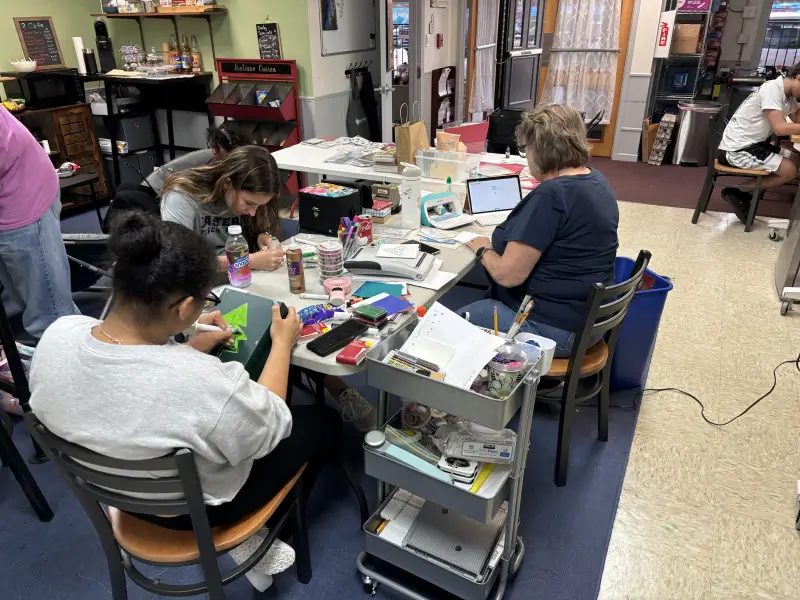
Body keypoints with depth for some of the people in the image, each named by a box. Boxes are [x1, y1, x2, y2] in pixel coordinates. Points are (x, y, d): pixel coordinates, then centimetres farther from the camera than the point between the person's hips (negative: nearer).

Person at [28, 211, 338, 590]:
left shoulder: (57, 336, -23)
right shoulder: (201, 382, -42)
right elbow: (268, 429, -19)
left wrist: (189, 348, 1)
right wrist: (283, 343, -8)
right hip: (197, 506, -5)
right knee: (324, 421, 15)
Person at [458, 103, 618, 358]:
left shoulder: (550, 195, -26)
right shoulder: (596, 180, 5)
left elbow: (508, 275, -24)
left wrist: (482, 250, -5)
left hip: (554, 328, -10)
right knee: (477, 298, 24)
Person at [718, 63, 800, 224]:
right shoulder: (772, 89, -18)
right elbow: (780, 128, -24)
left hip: (752, 144, 10)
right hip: (736, 149, -10)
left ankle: (747, 193, 6)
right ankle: (737, 193, -2)